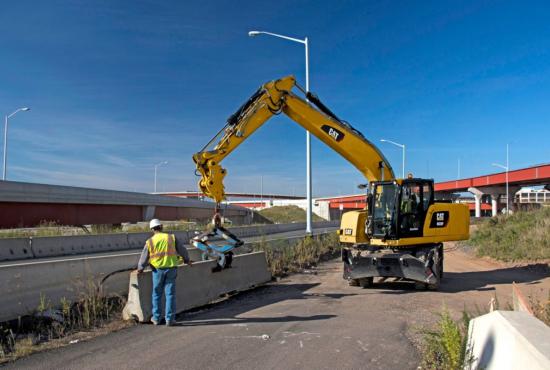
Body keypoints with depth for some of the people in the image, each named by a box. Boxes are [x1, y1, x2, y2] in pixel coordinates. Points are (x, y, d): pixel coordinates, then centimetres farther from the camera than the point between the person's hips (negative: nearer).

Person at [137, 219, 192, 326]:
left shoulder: (150, 241, -1)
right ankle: (169, 319, 6)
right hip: (171, 269, 0)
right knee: (170, 294, 4)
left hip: (158, 269, 0)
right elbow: (182, 250, 8)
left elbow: (144, 257, 4)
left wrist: (140, 268, 22)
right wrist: (187, 260, 24)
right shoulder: (171, 237, 1)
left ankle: (156, 318, 21)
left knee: (157, 294, 14)